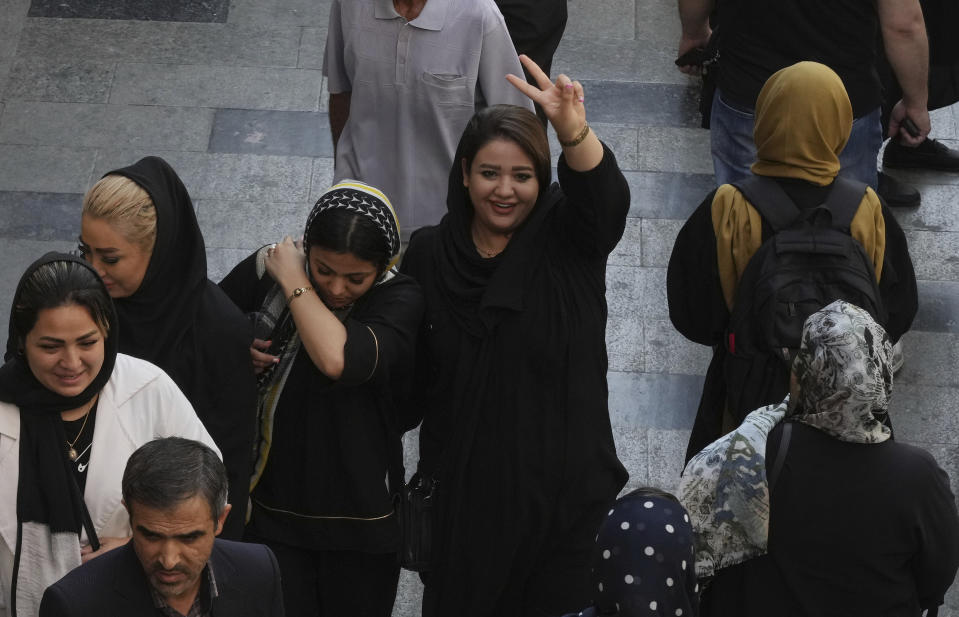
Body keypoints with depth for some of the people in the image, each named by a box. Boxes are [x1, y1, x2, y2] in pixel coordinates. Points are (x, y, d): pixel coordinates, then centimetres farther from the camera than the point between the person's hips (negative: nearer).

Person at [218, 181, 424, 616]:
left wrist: (295, 282, -20)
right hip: (271, 510, 1)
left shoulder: (399, 299, -13)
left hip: (360, 517, -1)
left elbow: (339, 360, -33)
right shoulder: (266, 270, -5)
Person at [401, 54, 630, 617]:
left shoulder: (566, 241, -5)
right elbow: (408, 380, 8)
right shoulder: (430, 255, 1)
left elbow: (605, 198, -29)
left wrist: (575, 132, -49)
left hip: (565, 487, -2)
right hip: (464, 488, 2)